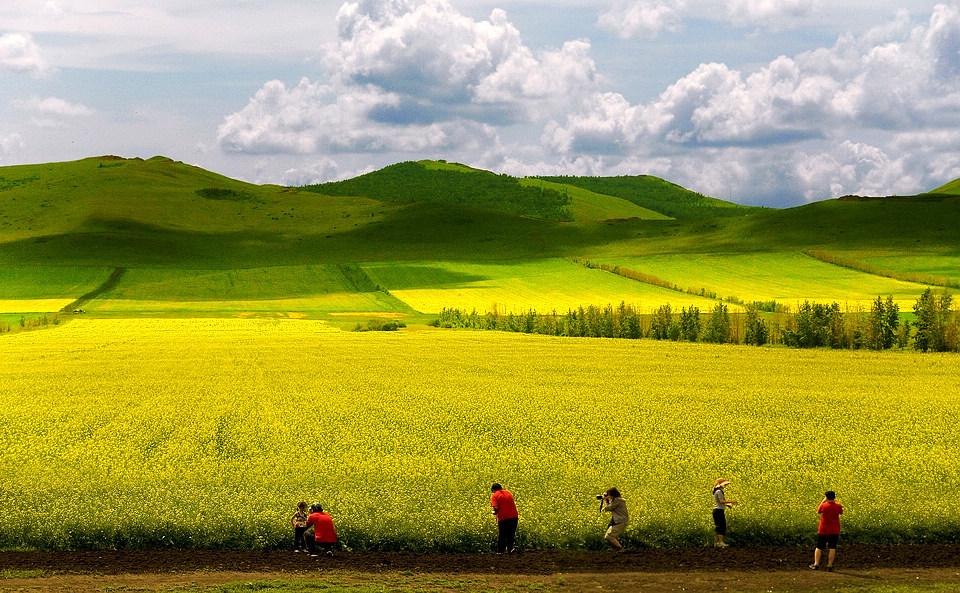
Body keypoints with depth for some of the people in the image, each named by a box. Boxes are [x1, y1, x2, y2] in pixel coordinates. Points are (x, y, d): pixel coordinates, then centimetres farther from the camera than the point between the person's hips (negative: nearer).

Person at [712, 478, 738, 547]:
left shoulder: (716, 492, 19)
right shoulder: (719, 491, -12)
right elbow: (721, 501, -21)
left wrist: (727, 505, 17)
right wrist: (731, 501, -18)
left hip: (716, 510, 10)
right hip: (719, 510, -10)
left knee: (717, 527, 10)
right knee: (722, 526, -10)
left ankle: (716, 542, 11)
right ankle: (720, 542, -14)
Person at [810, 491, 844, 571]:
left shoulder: (823, 506, -11)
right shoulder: (838, 506, -8)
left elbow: (818, 511, 11)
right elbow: (841, 512, 15)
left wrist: (823, 501, 13)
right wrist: (835, 502, 19)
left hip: (823, 530, -1)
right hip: (834, 531, 1)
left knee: (819, 547, 8)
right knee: (832, 548, 3)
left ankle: (816, 564, 3)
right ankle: (829, 565, 1)